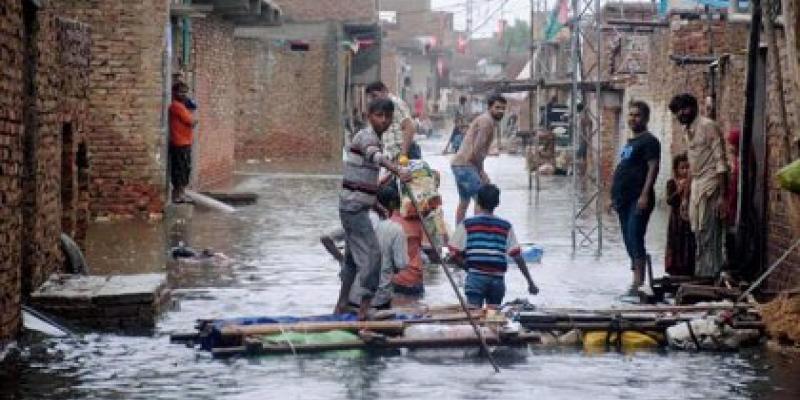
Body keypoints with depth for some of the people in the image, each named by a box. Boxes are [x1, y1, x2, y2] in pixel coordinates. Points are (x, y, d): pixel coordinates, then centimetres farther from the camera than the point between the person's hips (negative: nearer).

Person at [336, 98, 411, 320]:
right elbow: (376, 156, -40)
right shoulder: (367, 136, -15)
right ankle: (364, 308, -12)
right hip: (353, 205, -10)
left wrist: (376, 204, 30)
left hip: (356, 206, 10)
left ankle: (341, 306, 24)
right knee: (372, 253, -13)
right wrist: (397, 171, -58)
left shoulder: (373, 138, 16)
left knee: (353, 255, 17)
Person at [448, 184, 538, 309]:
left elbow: (454, 253, 1)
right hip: (498, 278, 2)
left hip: (476, 276, -2)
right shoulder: (506, 226, 9)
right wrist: (530, 282, 10)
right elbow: (517, 256, 6)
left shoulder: (467, 224, 3)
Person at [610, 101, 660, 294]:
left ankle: (638, 280, -18)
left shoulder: (649, 141, -6)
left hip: (638, 200, -10)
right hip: (624, 199, 10)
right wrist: (615, 196, 21)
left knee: (634, 238, -16)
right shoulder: (630, 143, 21)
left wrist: (645, 195, -24)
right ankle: (637, 276, 19)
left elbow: (653, 168, -16)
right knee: (629, 240, 12)